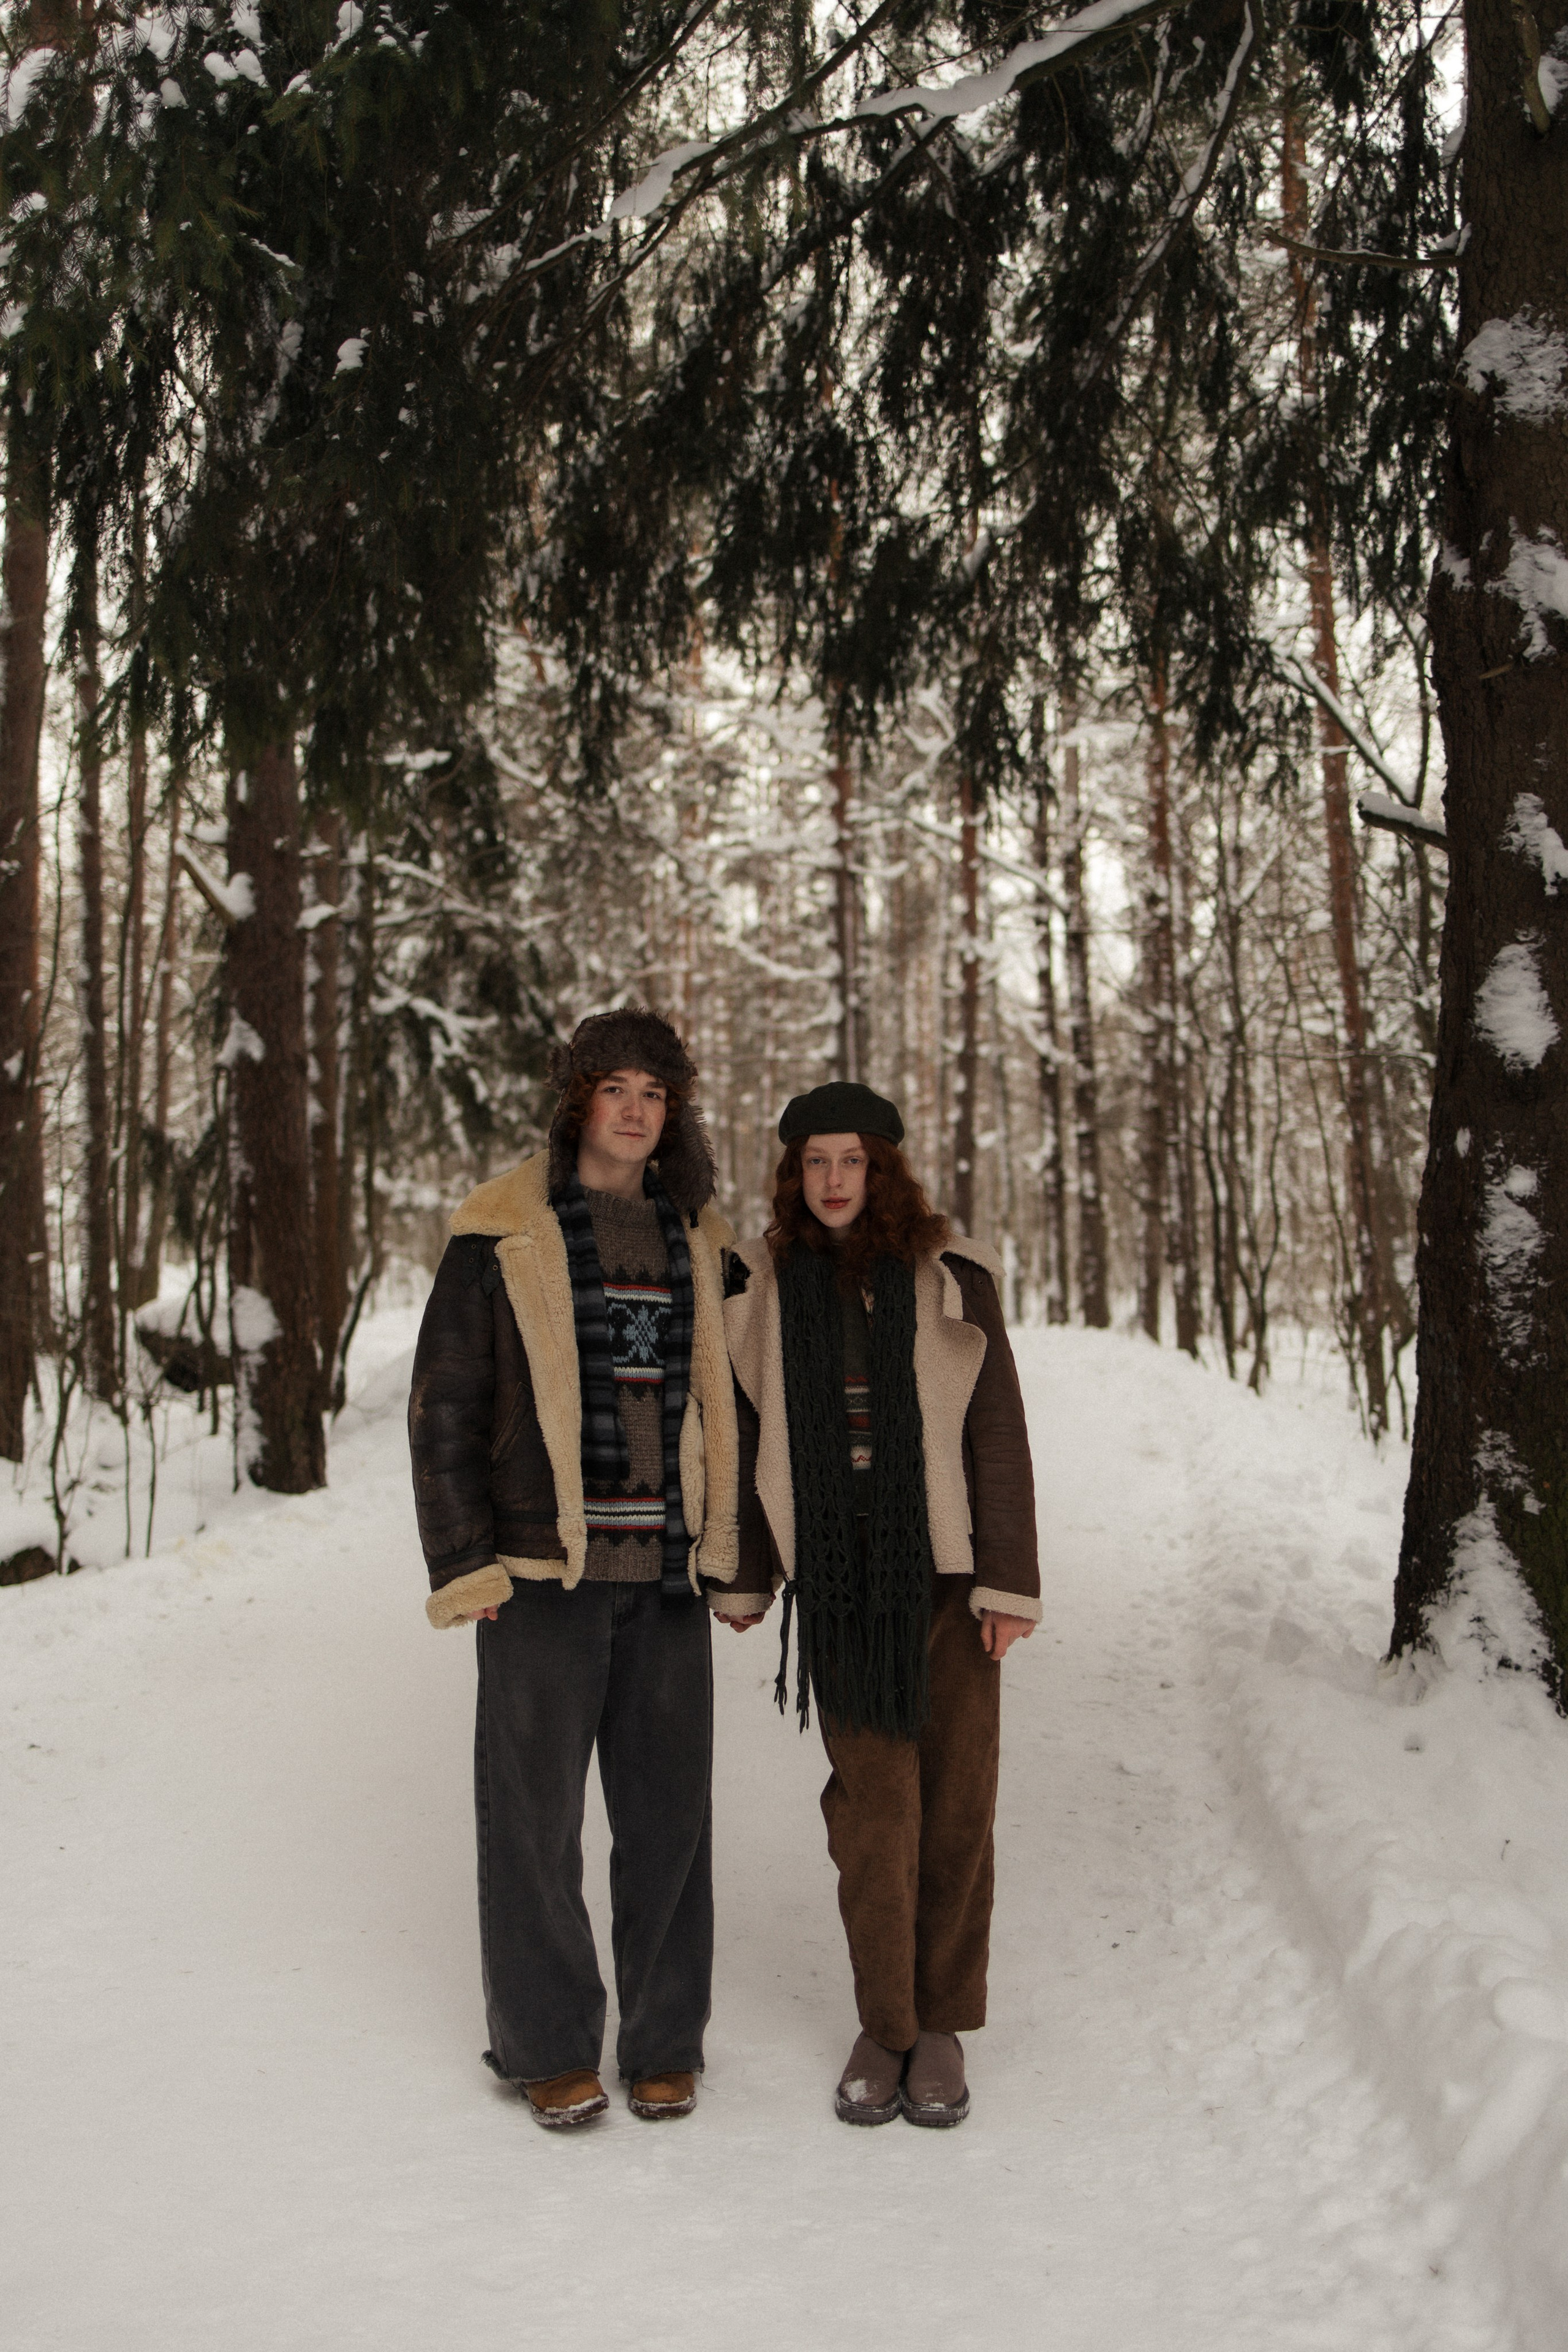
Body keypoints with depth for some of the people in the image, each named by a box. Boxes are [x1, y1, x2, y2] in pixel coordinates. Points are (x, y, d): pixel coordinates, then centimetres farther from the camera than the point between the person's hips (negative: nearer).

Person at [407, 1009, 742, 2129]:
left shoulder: (699, 1240, 11)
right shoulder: (504, 1235, -1)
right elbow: (445, 1405, -1)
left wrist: (736, 1555, 10)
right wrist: (464, 1562, -7)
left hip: (666, 1568, 3)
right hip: (543, 1569, -3)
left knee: (669, 1805, 8)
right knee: (535, 1806, 4)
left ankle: (665, 2040, 23)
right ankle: (548, 2046, 20)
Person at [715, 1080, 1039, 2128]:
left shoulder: (951, 1280, -2)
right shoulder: (762, 1285, 4)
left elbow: (999, 1438, -2)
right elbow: (744, 1437, 9)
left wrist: (1011, 1582, -6)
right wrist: (743, 1578, 10)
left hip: (946, 1574, -1)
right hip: (836, 1581, 1)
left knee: (956, 1805, 5)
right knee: (872, 1808, 3)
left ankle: (943, 2025, 20)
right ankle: (883, 2025, 19)